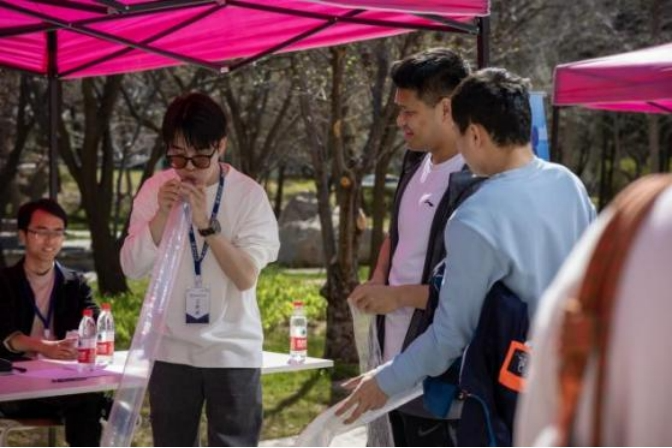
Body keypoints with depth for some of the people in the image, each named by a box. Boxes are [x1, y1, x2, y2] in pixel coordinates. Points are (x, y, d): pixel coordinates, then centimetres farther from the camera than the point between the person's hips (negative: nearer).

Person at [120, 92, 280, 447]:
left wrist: (207, 223, -24)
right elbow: (132, 267, -4)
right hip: (171, 349, 3)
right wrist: (161, 215, -17)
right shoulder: (156, 189, 0)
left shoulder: (248, 194, -7)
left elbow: (246, 276, -15)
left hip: (233, 350, -3)